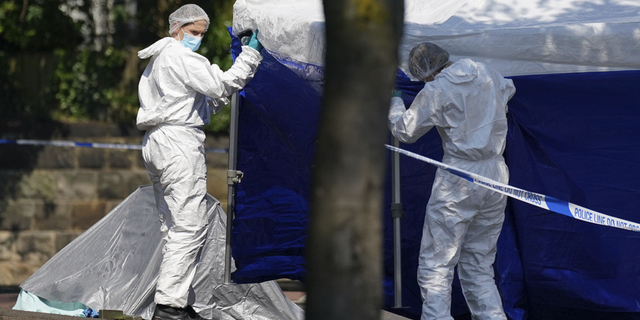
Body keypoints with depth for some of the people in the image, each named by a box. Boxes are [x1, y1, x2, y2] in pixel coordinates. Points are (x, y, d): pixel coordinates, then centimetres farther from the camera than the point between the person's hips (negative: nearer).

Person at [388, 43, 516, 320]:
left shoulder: (436, 91, -10)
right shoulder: (490, 76, 7)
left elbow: (405, 131, 2)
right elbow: (508, 89, 32)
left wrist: (394, 103, 20)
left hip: (458, 183, -6)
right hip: (495, 177, 7)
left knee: (435, 266, -2)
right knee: (479, 268, 14)